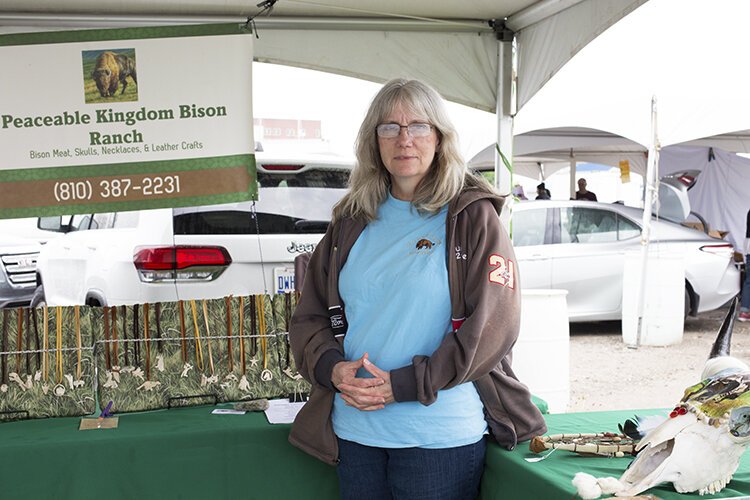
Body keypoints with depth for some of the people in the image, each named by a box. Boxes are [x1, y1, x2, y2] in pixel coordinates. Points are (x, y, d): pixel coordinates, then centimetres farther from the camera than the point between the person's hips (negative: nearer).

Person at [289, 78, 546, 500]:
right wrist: (332, 368, -10)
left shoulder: (473, 216, -4)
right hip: (353, 429, 4)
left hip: (441, 435, -4)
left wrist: (404, 385, -17)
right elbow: (310, 316, 11)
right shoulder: (352, 222, 9)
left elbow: (493, 326, -12)